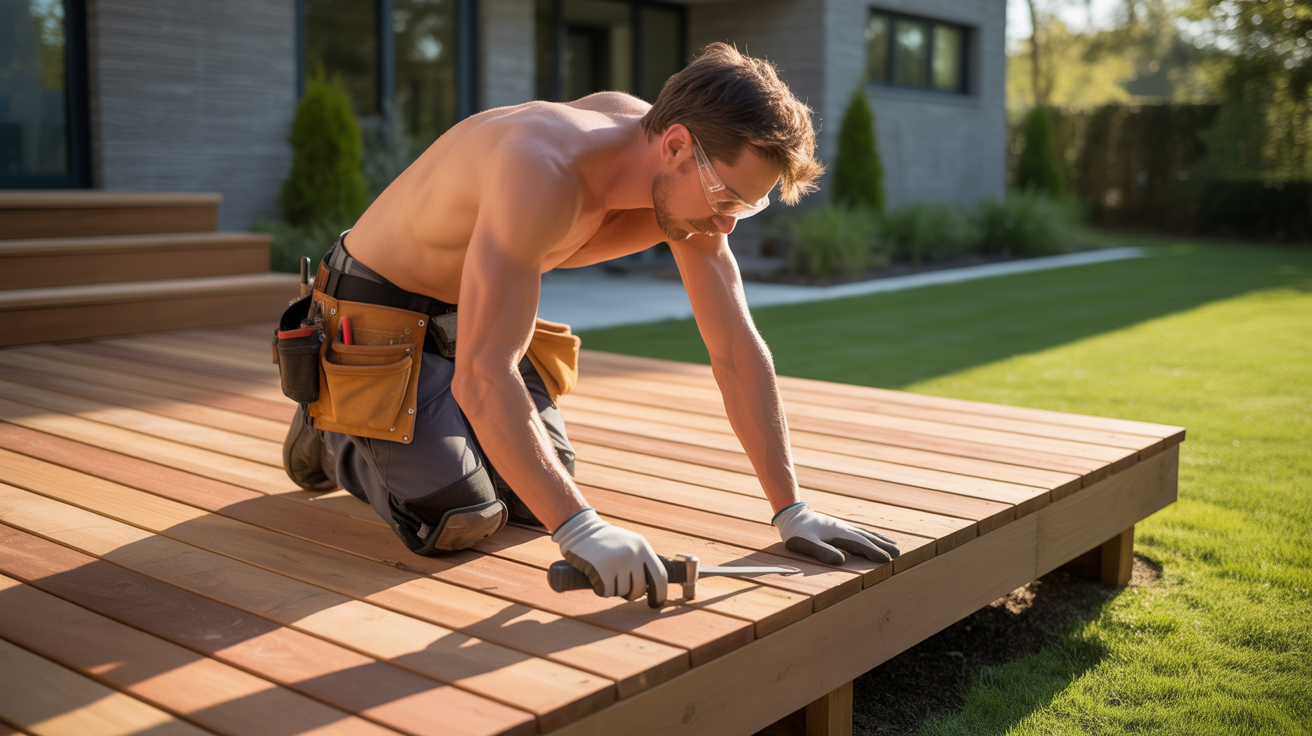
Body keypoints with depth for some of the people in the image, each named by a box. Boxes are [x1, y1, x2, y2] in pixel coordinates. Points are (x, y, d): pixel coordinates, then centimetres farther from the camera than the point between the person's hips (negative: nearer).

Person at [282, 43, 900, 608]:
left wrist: (792, 511, -11)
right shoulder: (542, 171, -40)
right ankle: (334, 431, 12)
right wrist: (579, 530, -46)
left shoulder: (689, 179, -15)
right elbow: (482, 376, -44)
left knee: (538, 492, 1)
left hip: (461, 313, 7)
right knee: (459, 516, -16)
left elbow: (736, 350, -10)